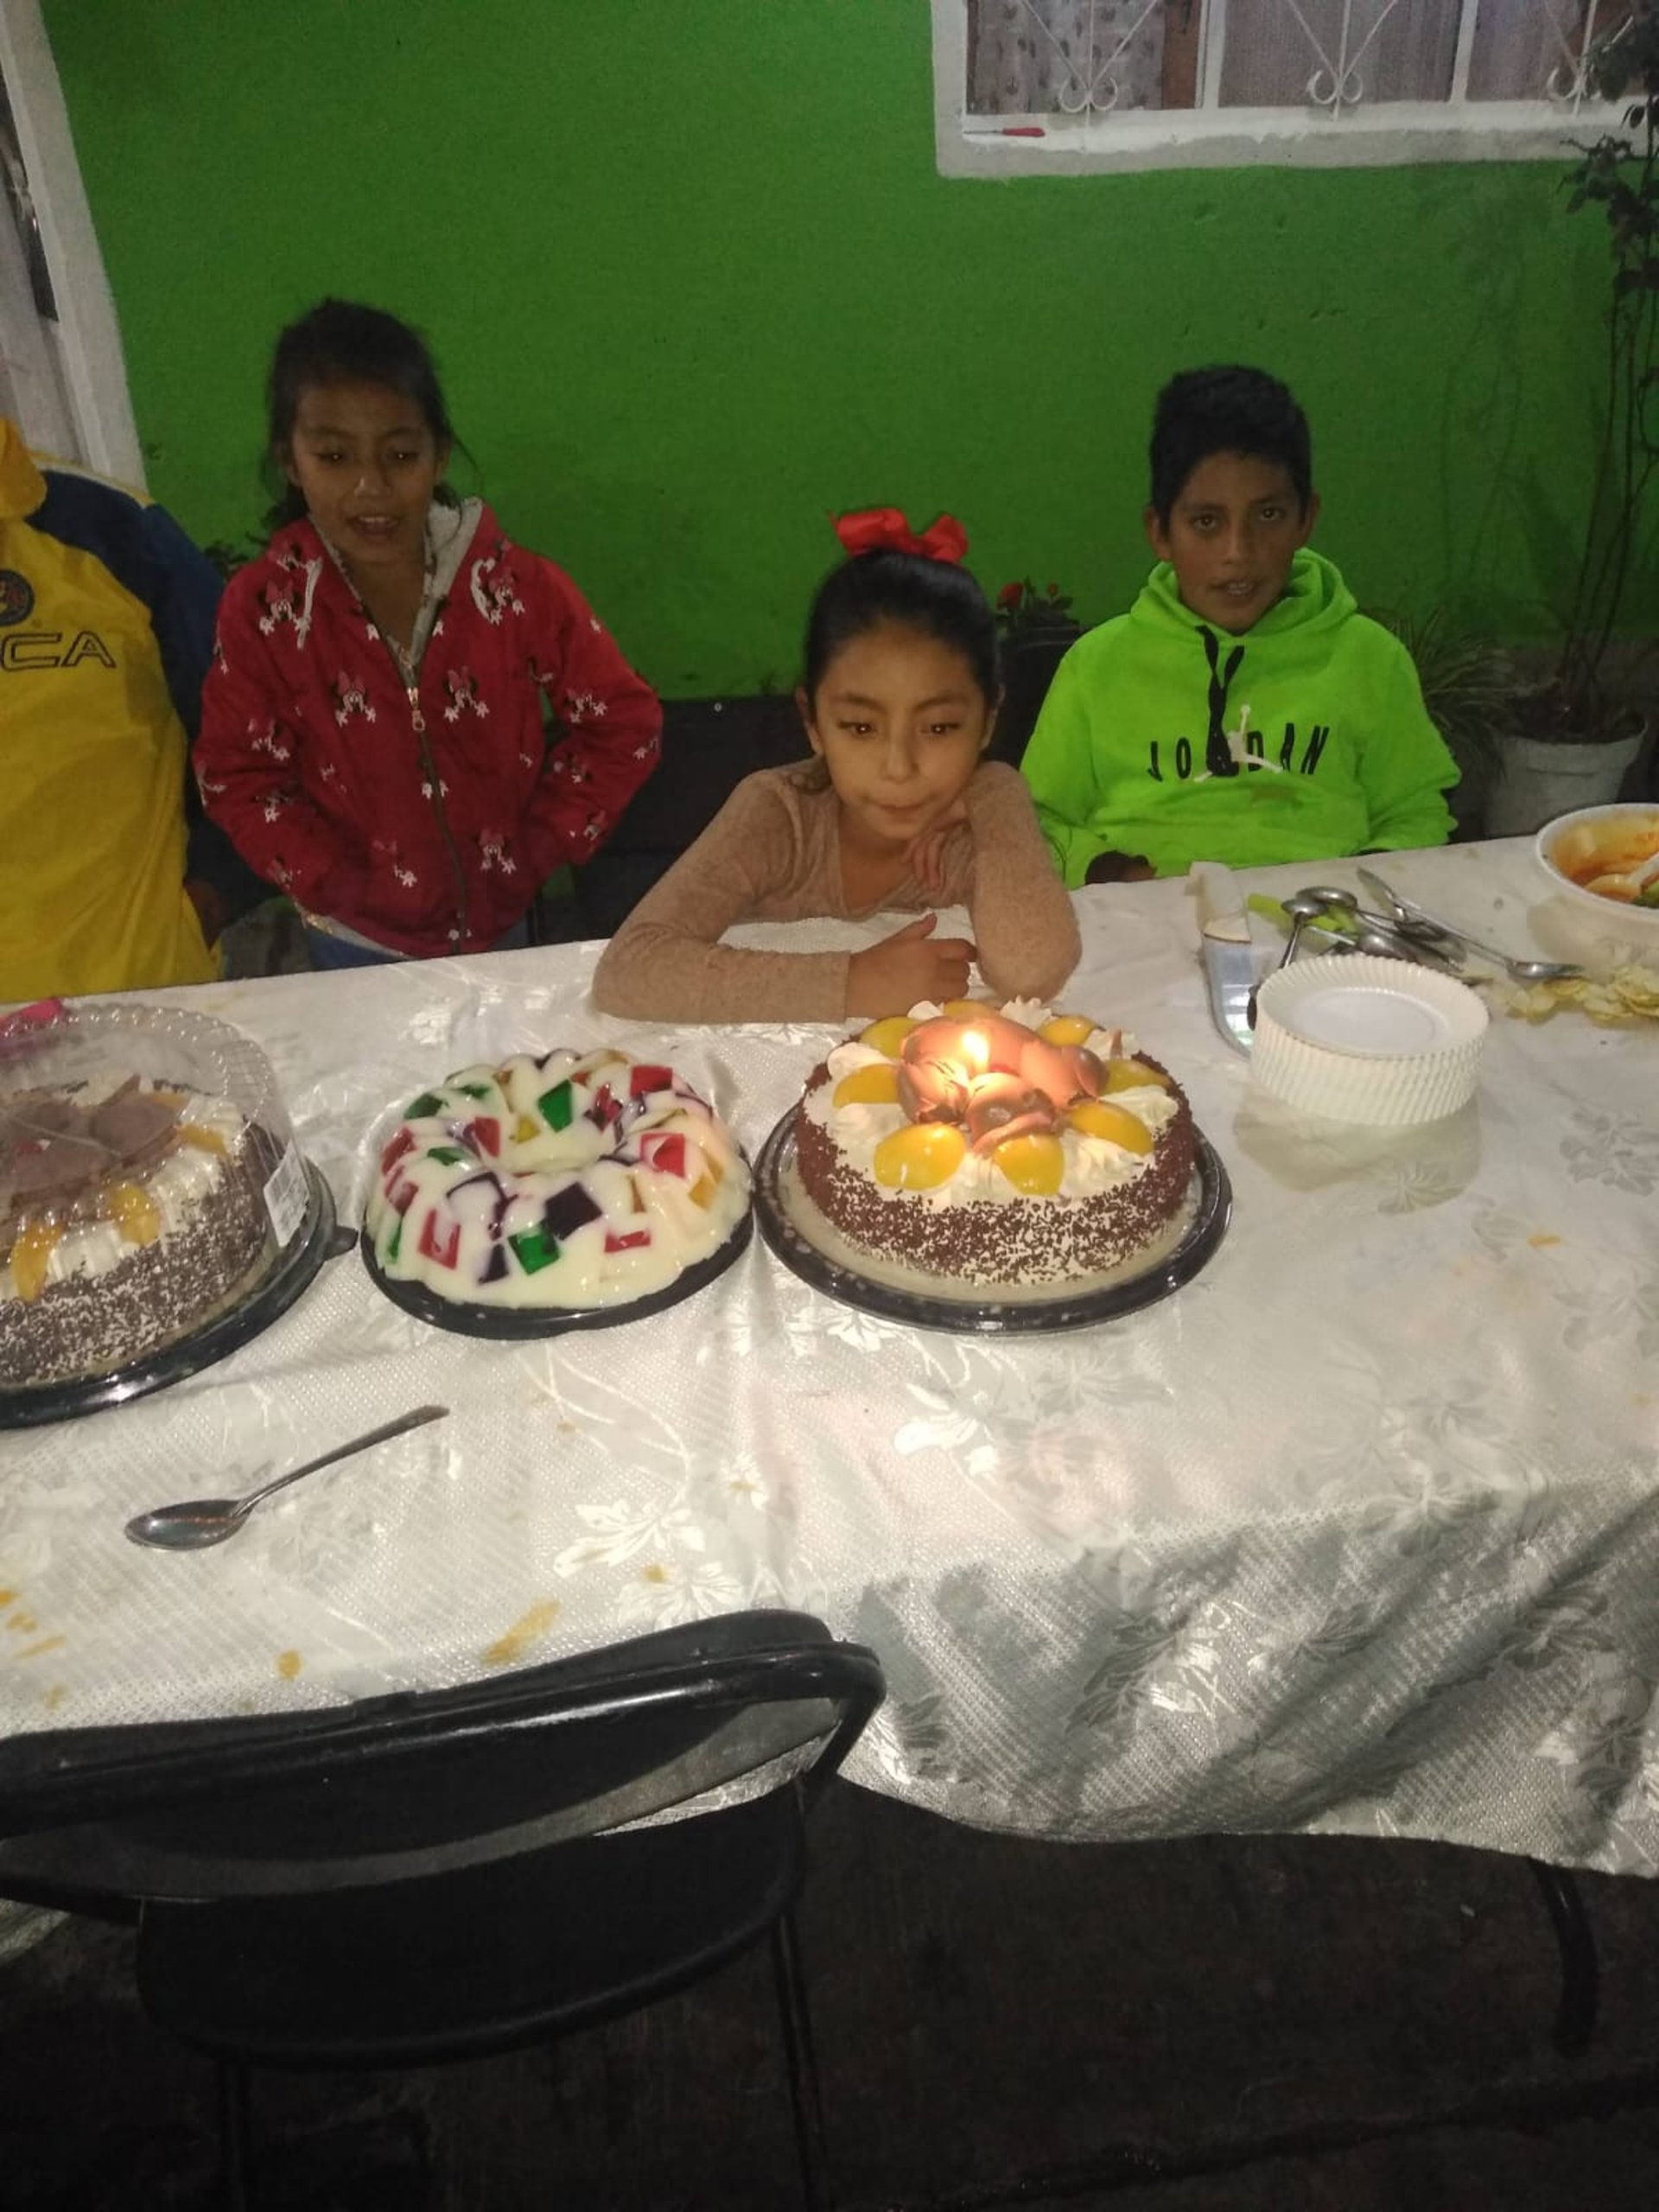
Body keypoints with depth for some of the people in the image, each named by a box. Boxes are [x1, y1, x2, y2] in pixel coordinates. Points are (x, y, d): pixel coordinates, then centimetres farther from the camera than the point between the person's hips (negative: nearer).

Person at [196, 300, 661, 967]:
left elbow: (626, 723, -10)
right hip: (356, 940, 0)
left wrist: (537, 850, -12)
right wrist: (339, 889, -14)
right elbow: (236, 777, -7)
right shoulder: (262, 608, -16)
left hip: (498, 919, 0)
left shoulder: (518, 586, -18)